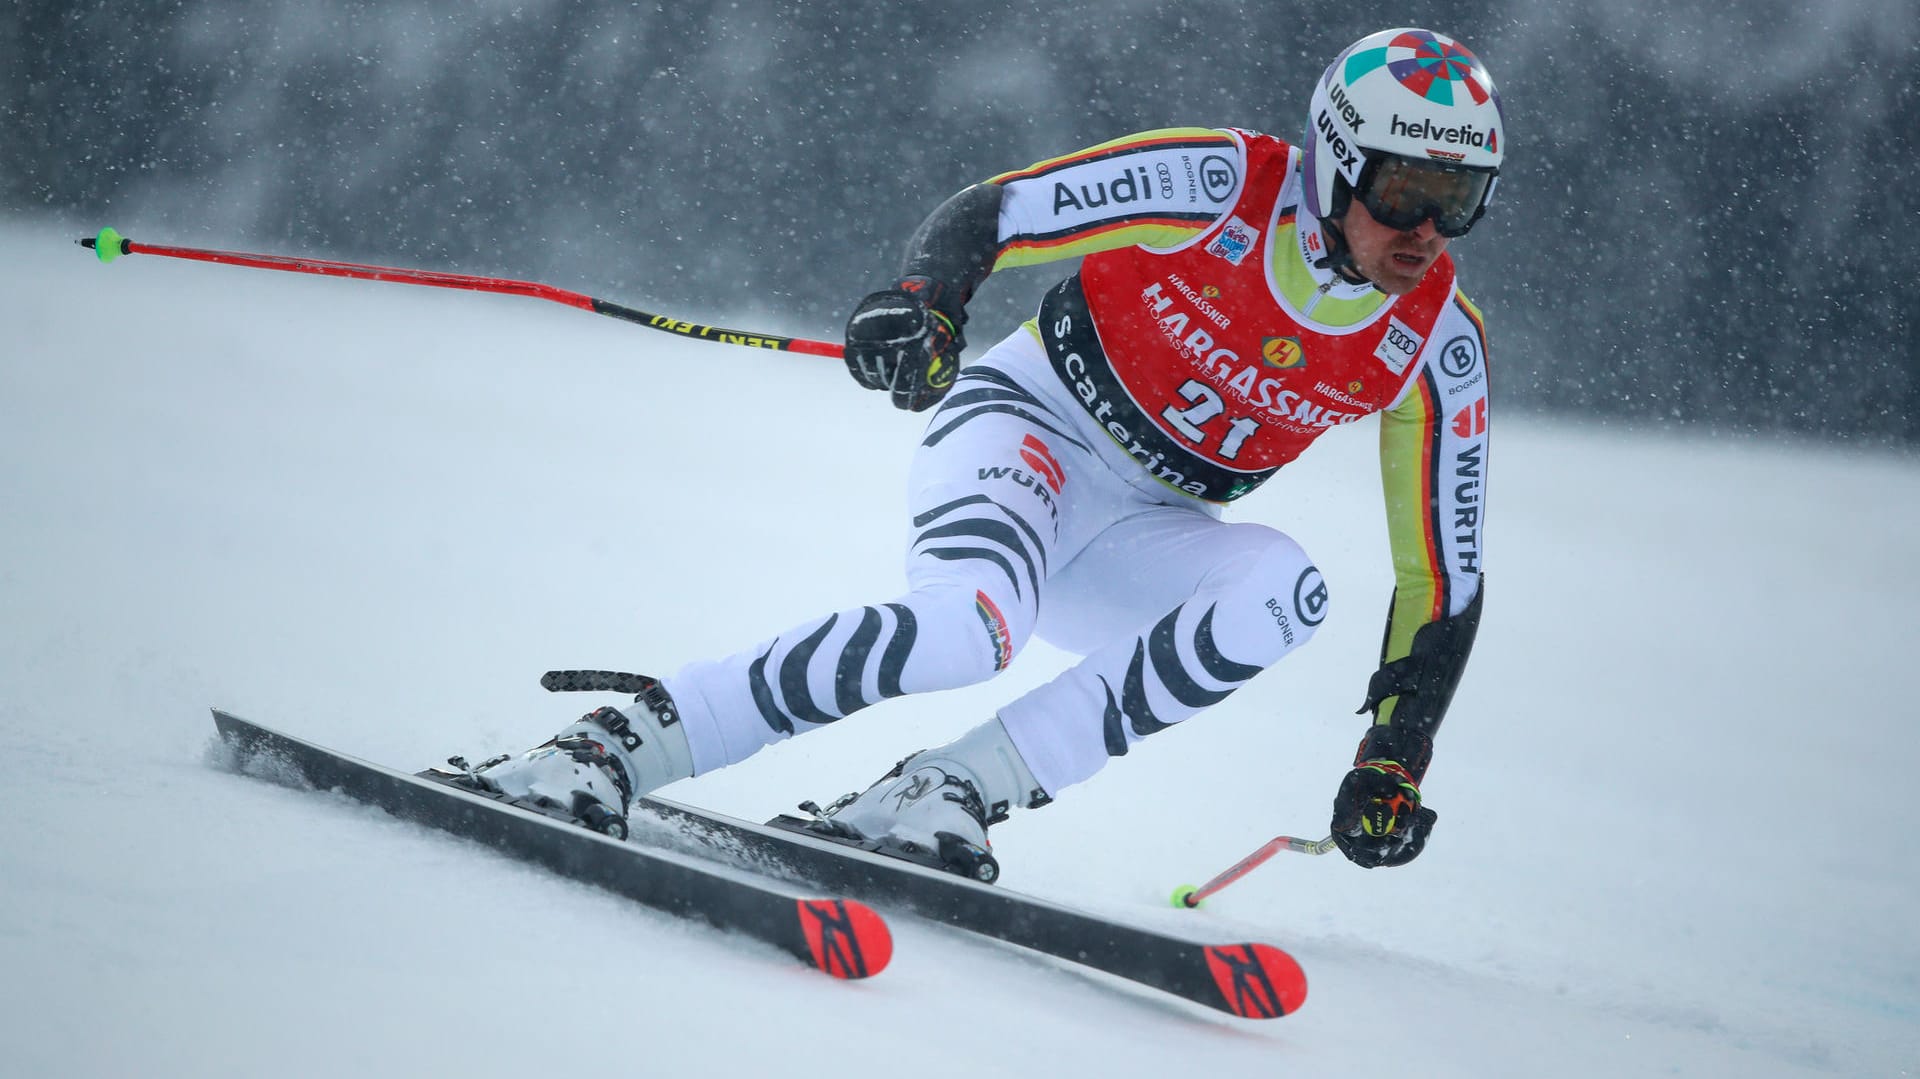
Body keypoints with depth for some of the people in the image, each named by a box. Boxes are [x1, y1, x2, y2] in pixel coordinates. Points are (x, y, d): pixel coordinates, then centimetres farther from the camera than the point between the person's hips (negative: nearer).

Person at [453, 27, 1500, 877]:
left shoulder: (1438, 347, -7)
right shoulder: (1227, 183, -16)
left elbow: (1445, 576, 0)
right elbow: (987, 212, -14)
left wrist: (1394, 755, -8)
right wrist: (924, 298, -35)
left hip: (1139, 536, 4)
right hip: (1028, 425, -4)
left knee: (1283, 588, -31)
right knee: (969, 619, -37)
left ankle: (958, 790, -30)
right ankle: (615, 744, -28)